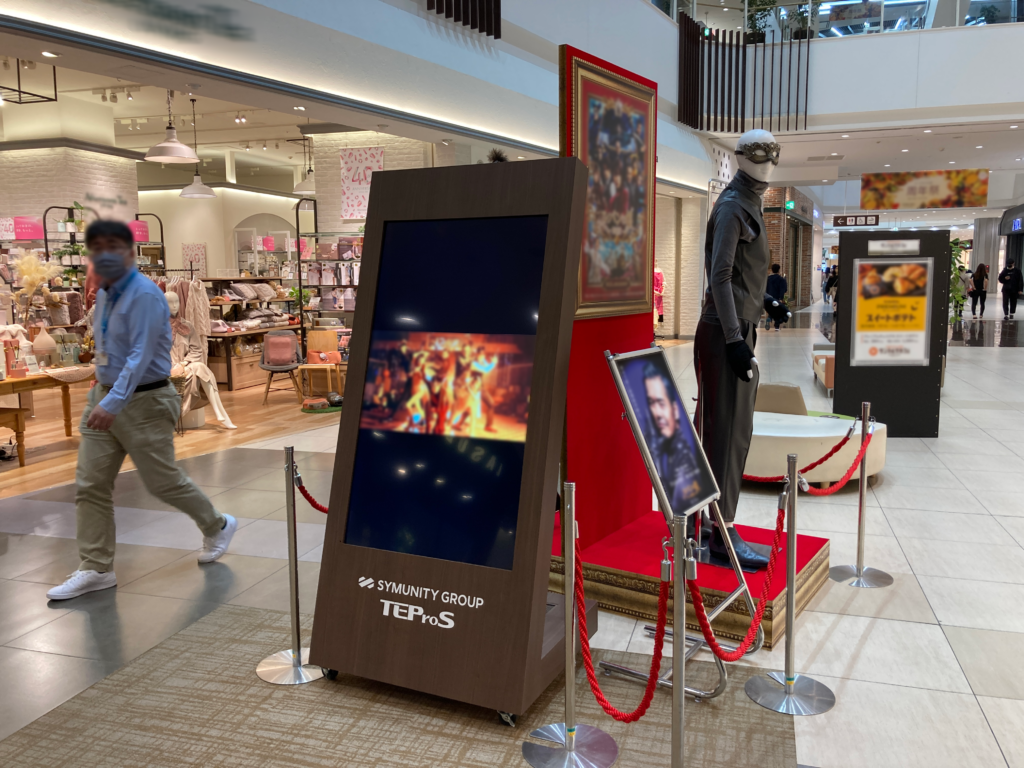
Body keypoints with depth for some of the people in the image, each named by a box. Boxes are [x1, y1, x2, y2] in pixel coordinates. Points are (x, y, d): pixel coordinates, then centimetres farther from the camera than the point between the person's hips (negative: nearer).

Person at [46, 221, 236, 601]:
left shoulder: (144, 295, -18)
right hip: (105, 398, 8)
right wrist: (101, 397, 18)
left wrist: (114, 403, -32)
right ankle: (96, 569, 12)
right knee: (90, 485, 4)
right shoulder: (104, 295, 10)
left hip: (143, 402, -8)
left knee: (163, 481, 4)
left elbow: (141, 355, -25)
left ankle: (217, 527, 28)